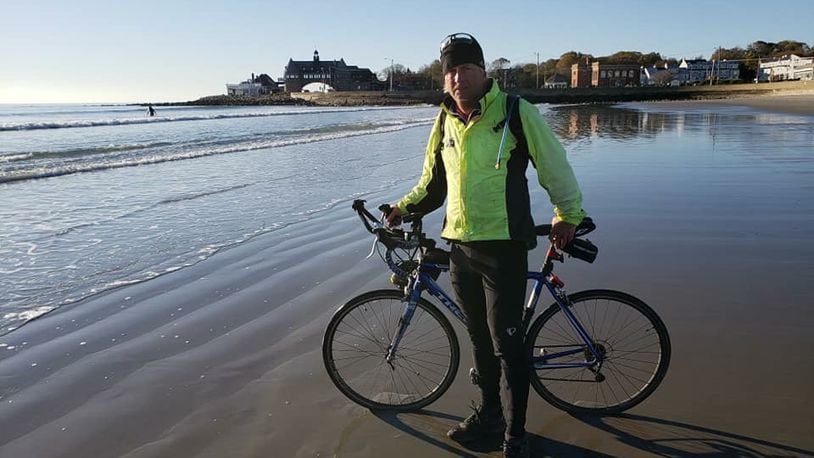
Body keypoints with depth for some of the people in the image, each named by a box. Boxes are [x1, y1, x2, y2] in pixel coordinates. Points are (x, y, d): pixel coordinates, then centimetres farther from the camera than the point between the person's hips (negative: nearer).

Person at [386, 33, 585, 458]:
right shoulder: (445, 121, 8)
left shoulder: (516, 111, -8)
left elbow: (554, 166, 0)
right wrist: (404, 206, 10)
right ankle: (488, 412, 35)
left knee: (506, 342, 0)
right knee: (479, 337, 17)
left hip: (504, 247, -5)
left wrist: (567, 215, 0)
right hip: (460, 247, 5)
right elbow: (433, 181, 19)